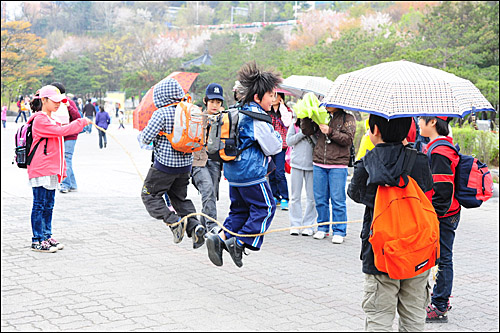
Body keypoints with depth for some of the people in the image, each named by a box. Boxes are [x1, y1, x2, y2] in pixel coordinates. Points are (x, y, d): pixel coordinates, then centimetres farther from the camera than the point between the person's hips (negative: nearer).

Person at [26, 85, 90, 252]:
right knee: (39, 205, -5)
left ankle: (47, 237, 19)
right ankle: (37, 240, -1)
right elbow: (60, 131, -21)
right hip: (40, 170, -9)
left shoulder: (51, 120, 21)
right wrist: (81, 122, -15)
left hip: (51, 170, 9)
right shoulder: (40, 119, -11)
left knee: (48, 206, 13)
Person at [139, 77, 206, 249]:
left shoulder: (161, 113, -16)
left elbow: (146, 138, -13)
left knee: (149, 195, 9)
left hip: (164, 164, -6)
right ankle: (194, 225, -2)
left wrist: (141, 136, 9)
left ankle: (173, 221, -11)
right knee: (180, 197, 20)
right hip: (185, 164, 7)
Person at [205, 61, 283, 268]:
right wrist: (277, 137, 5)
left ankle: (221, 238, 2)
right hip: (252, 174, -9)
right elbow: (273, 148, -12)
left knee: (239, 209, 17)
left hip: (233, 172, 9)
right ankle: (239, 242, -2)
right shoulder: (258, 118, -17)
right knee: (265, 207, 4)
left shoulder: (240, 112, 11)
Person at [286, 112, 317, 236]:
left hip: (311, 165, 0)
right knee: (296, 196, 3)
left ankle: (308, 225, 10)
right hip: (297, 164, 0)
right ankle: (295, 225, 10)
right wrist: (303, 132, -11)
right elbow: (289, 141, -5)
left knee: (312, 197, 1)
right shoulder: (294, 127, 7)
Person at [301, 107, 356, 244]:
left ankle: (339, 231, 6)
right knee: (320, 198, 7)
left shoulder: (348, 118, 3)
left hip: (338, 165, -4)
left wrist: (330, 132, -16)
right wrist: (306, 117, -6)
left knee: (337, 199, -3)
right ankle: (322, 228, 20)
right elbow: (307, 131, 8)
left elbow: (348, 139, -8)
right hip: (319, 163, 4)